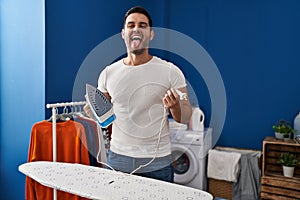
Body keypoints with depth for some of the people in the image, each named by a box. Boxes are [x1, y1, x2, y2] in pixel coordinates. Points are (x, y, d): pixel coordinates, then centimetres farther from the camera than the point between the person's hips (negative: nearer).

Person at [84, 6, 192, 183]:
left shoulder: (170, 72, -5)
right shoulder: (108, 73, 3)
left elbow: (185, 118, -3)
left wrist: (175, 106, -24)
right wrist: (92, 110, -8)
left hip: (157, 163, -2)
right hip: (117, 159, 2)